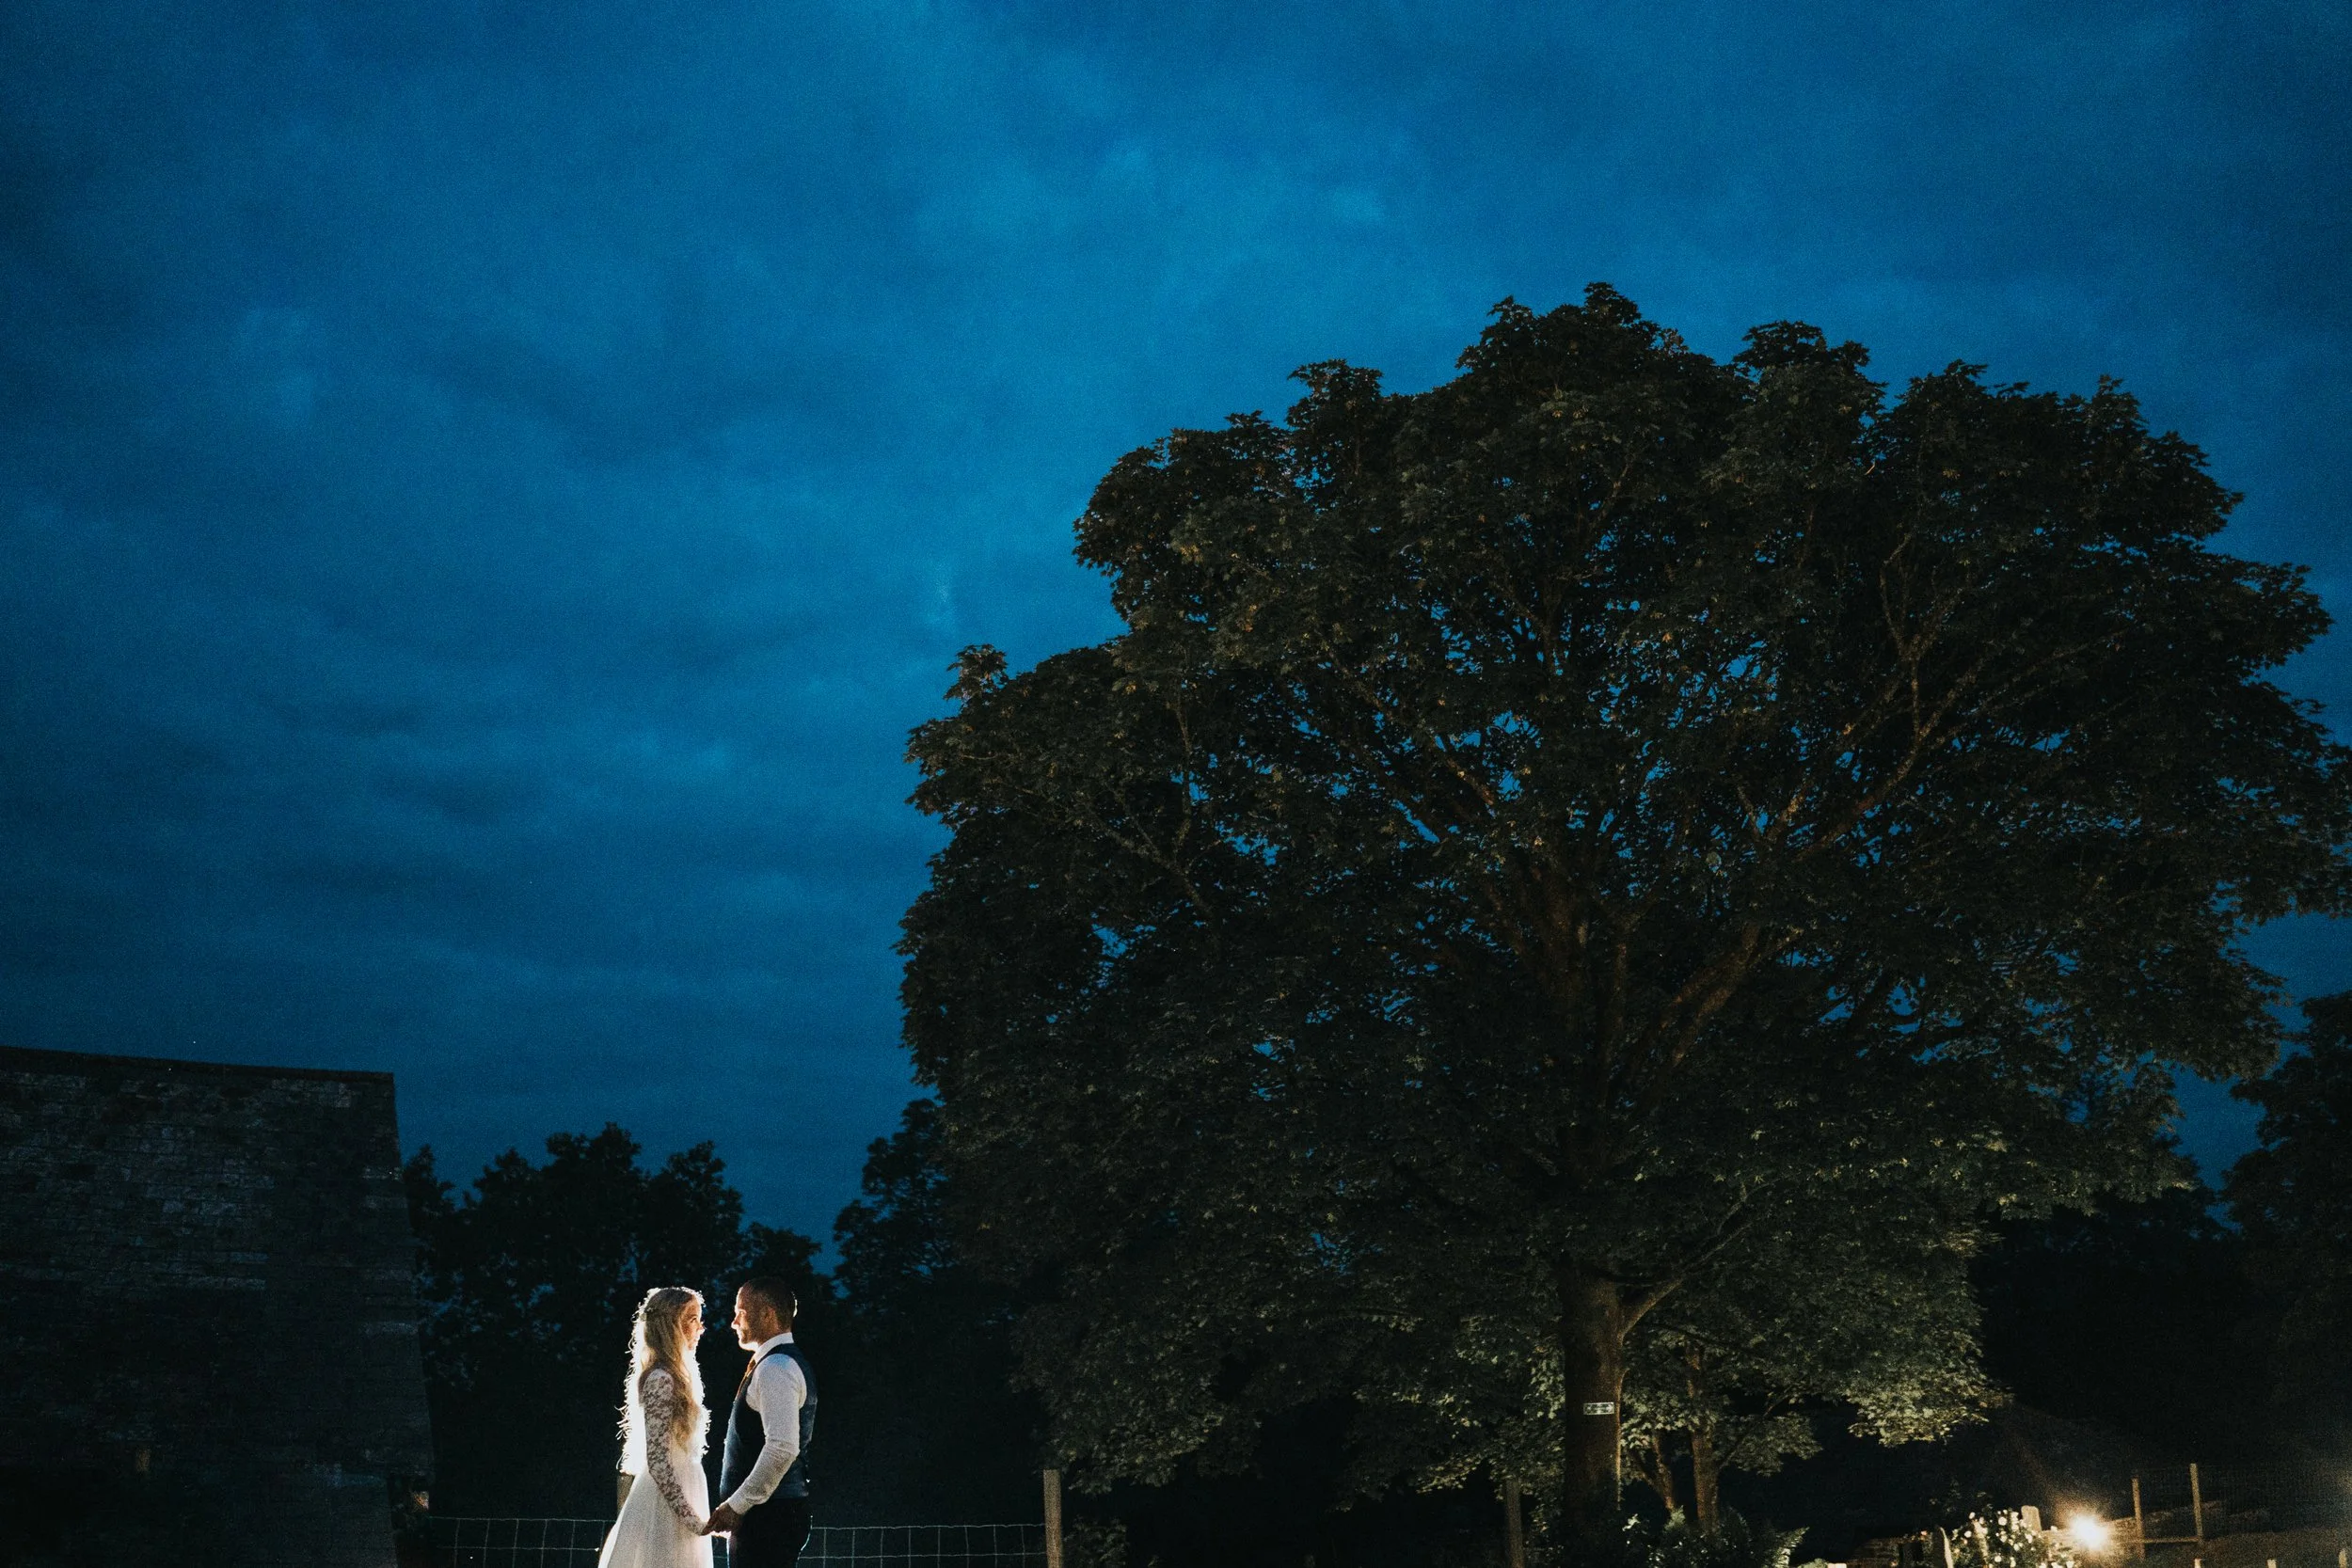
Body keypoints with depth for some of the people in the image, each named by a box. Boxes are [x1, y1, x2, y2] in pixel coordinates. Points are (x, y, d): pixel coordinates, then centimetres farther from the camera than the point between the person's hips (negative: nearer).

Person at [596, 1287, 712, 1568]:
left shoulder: (672, 1377, 14)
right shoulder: (661, 1380, -14)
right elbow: (657, 1461, -19)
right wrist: (692, 1520, -18)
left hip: (678, 1497, 9)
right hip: (666, 1505, -9)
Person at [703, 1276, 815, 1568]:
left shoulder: (775, 1368, -14)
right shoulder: (786, 1363, 18)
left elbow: (782, 1448, -25)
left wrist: (737, 1505, -19)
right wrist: (738, 1505, 22)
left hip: (766, 1513, -11)